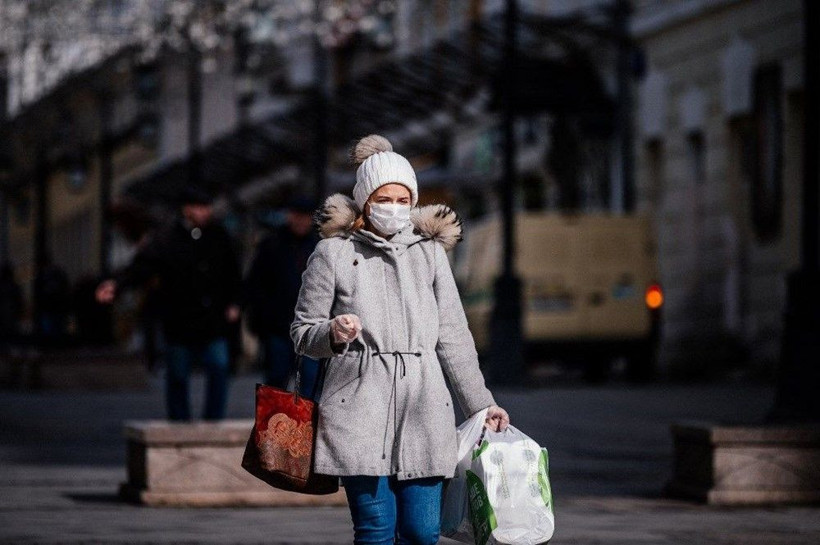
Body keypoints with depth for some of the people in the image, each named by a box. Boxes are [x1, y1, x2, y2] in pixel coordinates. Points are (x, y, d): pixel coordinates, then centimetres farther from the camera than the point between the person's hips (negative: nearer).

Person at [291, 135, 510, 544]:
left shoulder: (429, 251, 14)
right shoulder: (334, 253, 5)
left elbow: (453, 336, 17)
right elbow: (302, 331, 9)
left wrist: (479, 404, 16)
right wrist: (333, 334, -13)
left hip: (423, 407, 3)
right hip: (360, 407, -3)